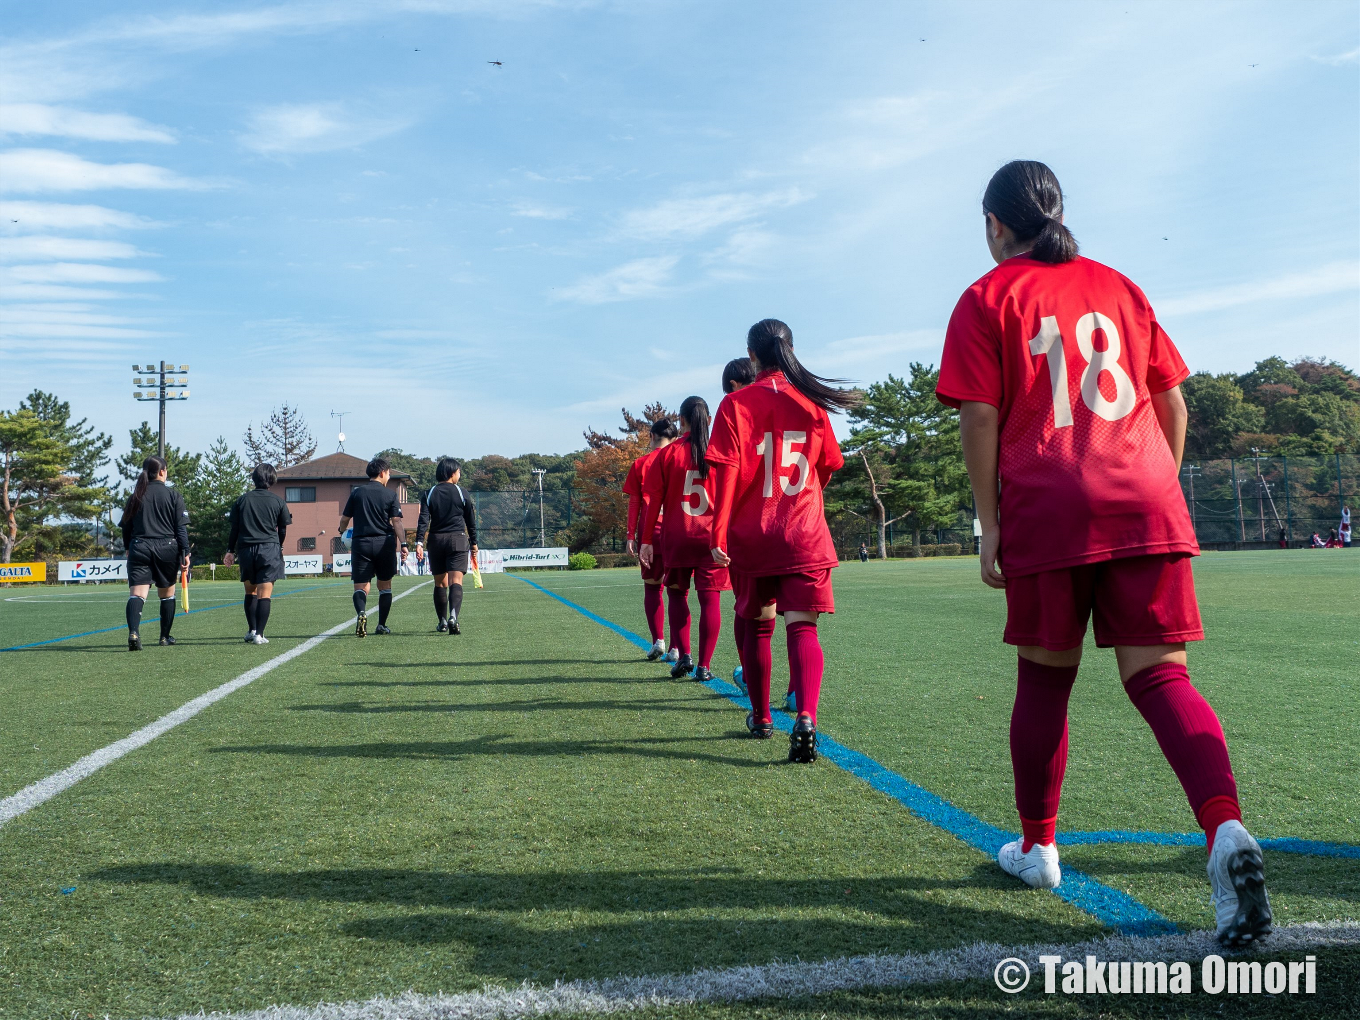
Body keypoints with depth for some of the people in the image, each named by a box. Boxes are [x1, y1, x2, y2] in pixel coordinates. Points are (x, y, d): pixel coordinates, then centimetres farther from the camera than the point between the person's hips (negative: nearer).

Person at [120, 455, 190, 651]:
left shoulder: (135, 496, 7)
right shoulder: (173, 495, 1)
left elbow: (125, 527, 11)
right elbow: (181, 527, -4)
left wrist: (129, 549, 25)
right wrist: (185, 553, -1)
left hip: (139, 548, 1)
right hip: (167, 548, -1)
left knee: (137, 594, -10)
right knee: (167, 594, 16)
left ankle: (133, 632, -32)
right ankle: (165, 636, 25)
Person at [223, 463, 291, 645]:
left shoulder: (242, 500, 8)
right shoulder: (277, 501, 4)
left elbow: (234, 528, 7)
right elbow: (283, 529, 10)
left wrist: (230, 551, 13)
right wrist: (278, 547, 26)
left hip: (245, 550, 2)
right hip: (269, 549, -2)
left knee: (250, 591, 16)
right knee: (264, 594, -4)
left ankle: (251, 630, 11)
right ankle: (259, 634, -11)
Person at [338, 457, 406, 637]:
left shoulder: (357, 492, 5)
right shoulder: (390, 494, 0)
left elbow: (344, 519, 8)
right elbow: (396, 521, -8)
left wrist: (342, 532, 28)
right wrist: (403, 543, -10)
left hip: (361, 543, 0)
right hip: (384, 543, 0)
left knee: (360, 586, 1)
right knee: (385, 586, 14)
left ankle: (361, 613, -28)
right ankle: (381, 625, 15)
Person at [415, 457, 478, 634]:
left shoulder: (429, 494, 5)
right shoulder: (461, 492, 3)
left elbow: (423, 519, -6)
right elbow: (471, 520, 8)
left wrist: (419, 542, -10)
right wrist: (473, 543, 17)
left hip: (436, 540, 2)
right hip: (457, 540, -2)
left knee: (440, 583, 13)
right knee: (456, 582, -10)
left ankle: (442, 623, 21)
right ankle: (453, 617, -30)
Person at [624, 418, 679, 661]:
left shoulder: (640, 464, 4)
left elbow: (634, 502, 3)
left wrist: (631, 536, 6)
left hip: (650, 532, 0)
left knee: (652, 587, 12)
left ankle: (657, 641, 1)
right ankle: (675, 648, 1)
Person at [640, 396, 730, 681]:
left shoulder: (669, 453, -1)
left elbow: (655, 499, -1)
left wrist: (647, 539, 3)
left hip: (677, 537, 0)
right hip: (713, 536, 0)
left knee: (677, 594, 16)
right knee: (710, 599, 2)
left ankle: (683, 655, 5)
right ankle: (704, 666, 2)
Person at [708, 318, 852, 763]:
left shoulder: (736, 404, -4)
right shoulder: (811, 402, 4)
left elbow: (728, 473, -10)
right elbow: (826, 467, 12)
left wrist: (718, 532, -9)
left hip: (751, 536, 0)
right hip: (805, 534, 0)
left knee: (758, 625, 15)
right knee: (802, 626, -4)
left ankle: (761, 718, 27)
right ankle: (805, 718, -24)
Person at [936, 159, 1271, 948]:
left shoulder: (987, 299, 5)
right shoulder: (1117, 286, 18)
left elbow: (980, 417, -4)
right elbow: (1173, 398, 15)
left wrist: (989, 523, -2)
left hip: (1046, 511, -3)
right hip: (1144, 506, 3)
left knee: (1045, 680, 10)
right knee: (1159, 675, 0)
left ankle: (1037, 846, 24)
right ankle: (1227, 830, -22)